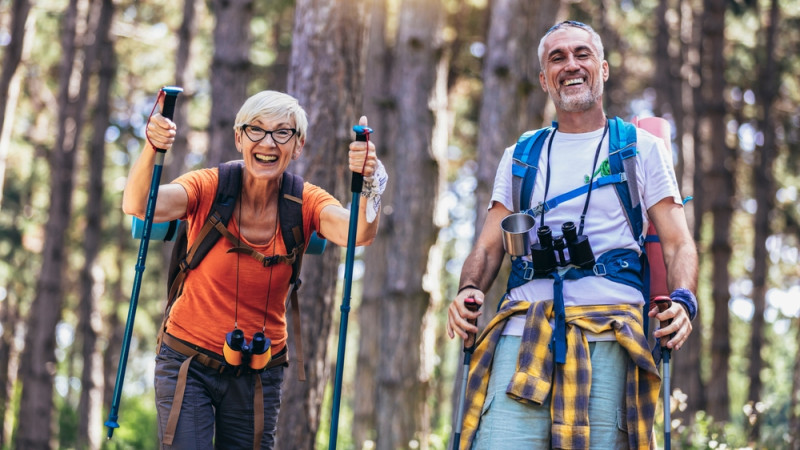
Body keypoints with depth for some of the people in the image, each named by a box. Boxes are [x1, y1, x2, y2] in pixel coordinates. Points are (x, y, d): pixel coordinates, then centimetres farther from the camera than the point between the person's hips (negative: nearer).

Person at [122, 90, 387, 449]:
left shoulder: (305, 203, -7)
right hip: (189, 362, -2)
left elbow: (358, 234, -26)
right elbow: (136, 206, -28)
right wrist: (152, 149, -47)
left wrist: (368, 186, -46)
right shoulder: (209, 187, -12)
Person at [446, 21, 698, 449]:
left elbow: (678, 243, 11)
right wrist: (468, 290, -2)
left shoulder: (641, 147, 17)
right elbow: (489, 245, 20)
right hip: (524, 329, 1)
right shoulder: (520, 156, 24)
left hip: (608, 330, -1)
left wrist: (683, 300, -10)